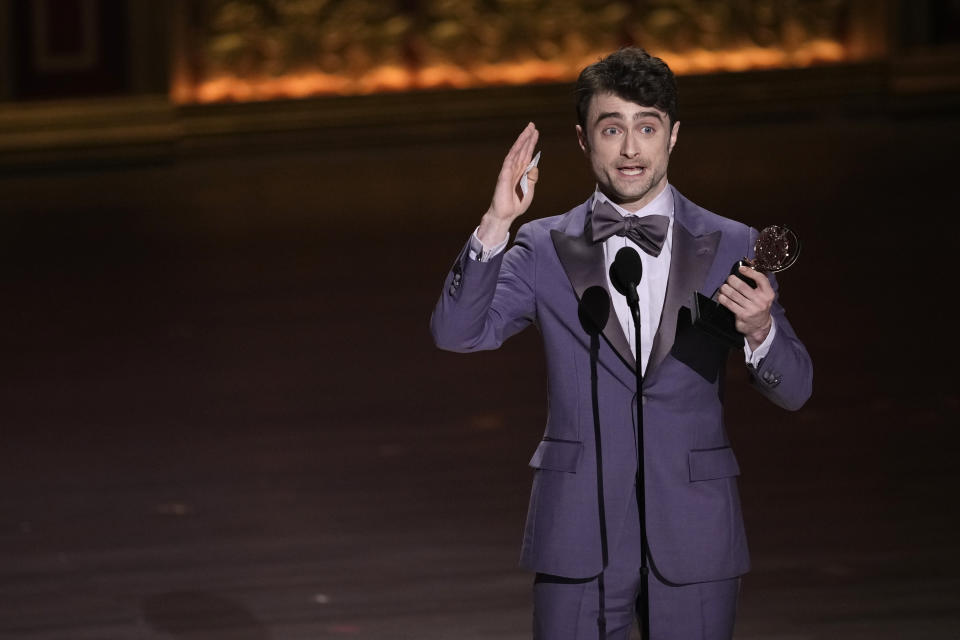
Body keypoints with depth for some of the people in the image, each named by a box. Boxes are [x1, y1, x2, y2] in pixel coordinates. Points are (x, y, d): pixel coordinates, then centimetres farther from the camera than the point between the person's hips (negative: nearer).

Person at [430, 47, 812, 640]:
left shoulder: (731, 248, 3)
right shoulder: (545, 249, 4)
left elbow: (795, 390, 0)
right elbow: (457, 333, -9)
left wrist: (760, 331, -23)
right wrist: (496, 224, -21)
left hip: (694, 539, 0)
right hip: (580, 537, 0)